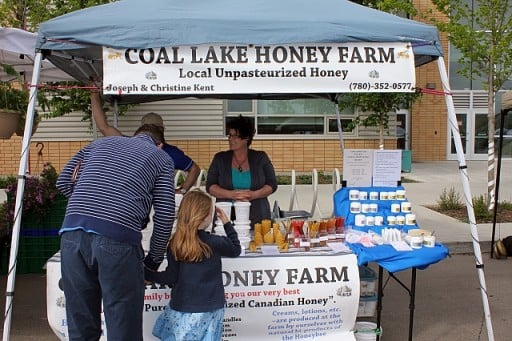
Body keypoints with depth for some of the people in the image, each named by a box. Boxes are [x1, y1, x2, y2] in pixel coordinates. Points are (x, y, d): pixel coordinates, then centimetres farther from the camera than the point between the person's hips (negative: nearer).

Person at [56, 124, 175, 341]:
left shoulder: (101, 143, 26)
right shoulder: (161, 157, 15)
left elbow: (64, 181, 21)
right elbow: (164, 216, 9)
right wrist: (153, 261, 20)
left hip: (72, 232, 4)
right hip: (117, 239, -4)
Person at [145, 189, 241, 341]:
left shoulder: (174, 244, -3)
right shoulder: (214, 243, -9)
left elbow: (171, 278, 1)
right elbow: (236, 249, 10)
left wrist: (146, 274, 15)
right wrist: (227, 223, 18)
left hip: (181, 307, 2)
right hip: (207, 309, -2)